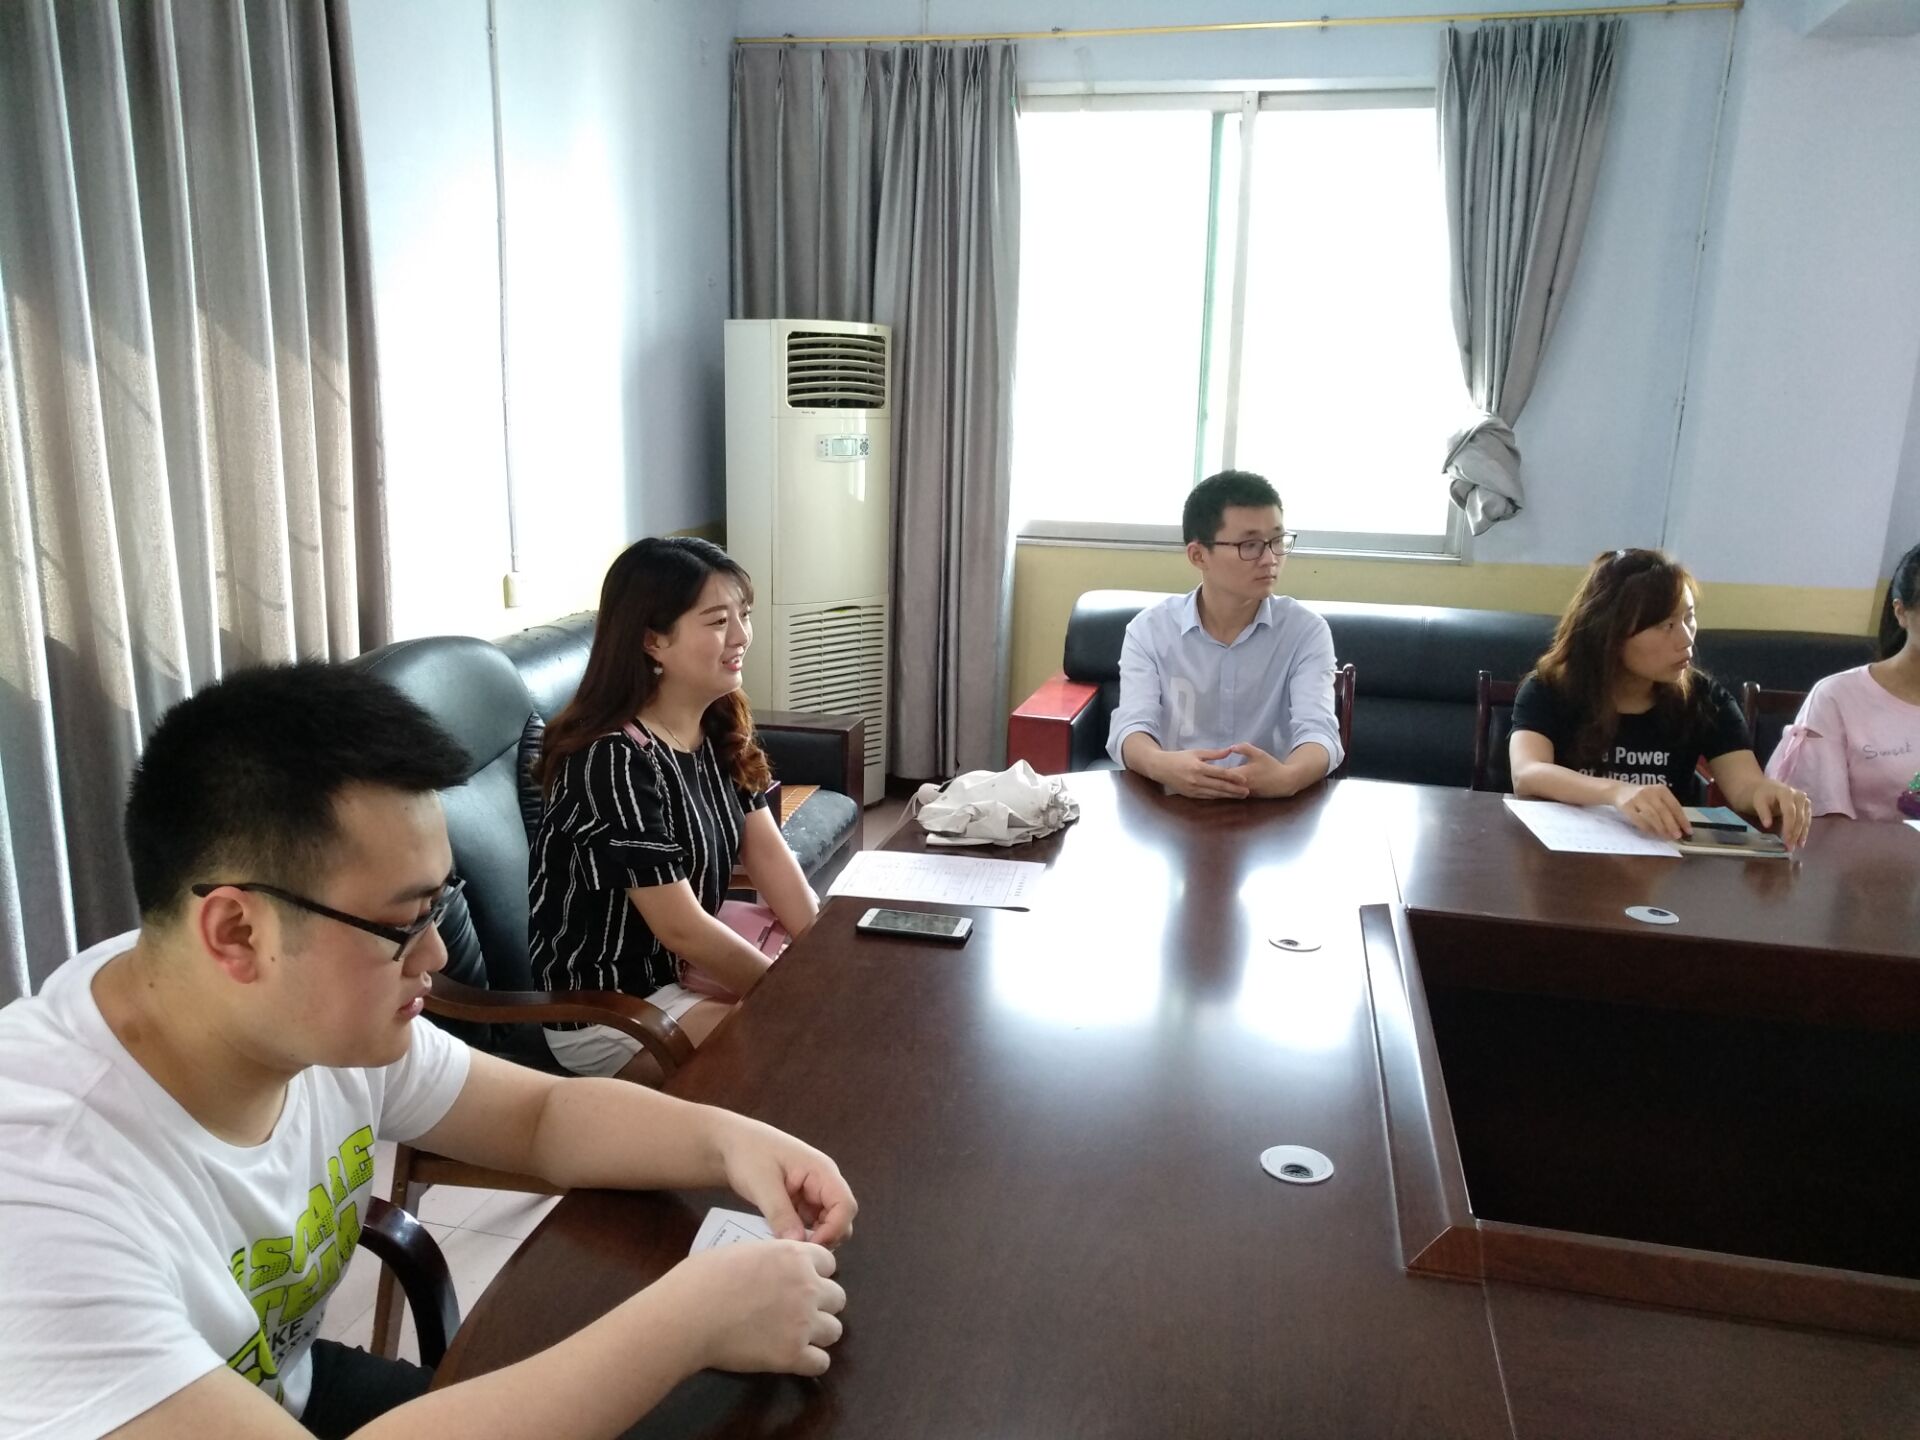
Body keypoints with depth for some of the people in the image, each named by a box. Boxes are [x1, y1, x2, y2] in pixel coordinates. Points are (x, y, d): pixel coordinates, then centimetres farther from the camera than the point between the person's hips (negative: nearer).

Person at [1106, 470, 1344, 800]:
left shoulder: (1306, 630, 0)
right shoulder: (1148, 629, 0)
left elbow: (1318, 730, -13)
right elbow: (1131, 726, -11)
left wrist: (1288, 777, -35)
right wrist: (1161, 766, -35)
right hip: (1173, 805, 0)